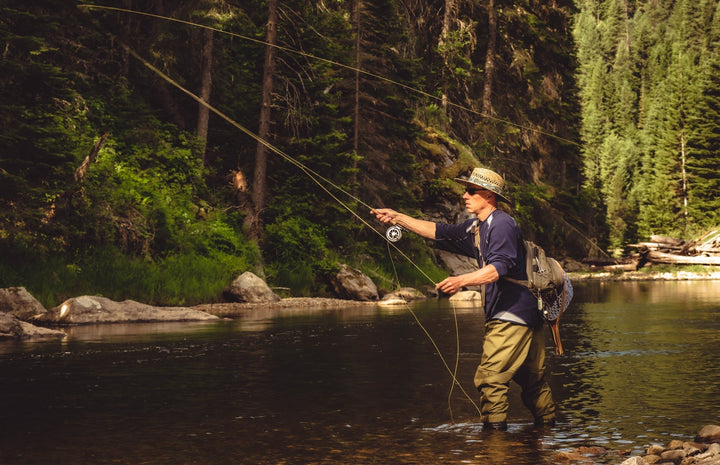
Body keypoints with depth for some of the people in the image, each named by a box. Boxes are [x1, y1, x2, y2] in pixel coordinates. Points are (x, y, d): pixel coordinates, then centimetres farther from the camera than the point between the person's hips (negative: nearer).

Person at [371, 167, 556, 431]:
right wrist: (398, 218, 15)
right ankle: (547, 422, 28)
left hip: (512, 315, -10)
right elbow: (438, 232, 18)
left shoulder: (502, 225, -14)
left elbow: (498, 268, -26)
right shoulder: (475, 228, 15)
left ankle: (494, 429, -6)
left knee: (490, 377, -11)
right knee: (532, 378, 18)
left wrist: (462, 281, -38)